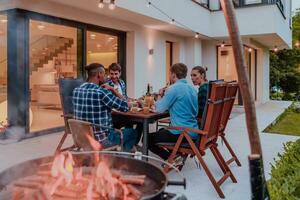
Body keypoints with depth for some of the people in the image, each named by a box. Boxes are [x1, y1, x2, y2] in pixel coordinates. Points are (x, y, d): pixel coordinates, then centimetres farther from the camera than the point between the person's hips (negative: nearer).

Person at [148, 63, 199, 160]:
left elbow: (159, 109, -13)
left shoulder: (174, 88, -15)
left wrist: (159, 96, 8)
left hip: (181, 133, -9)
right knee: (161, 131, 33)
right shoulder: (192, 88, 10)